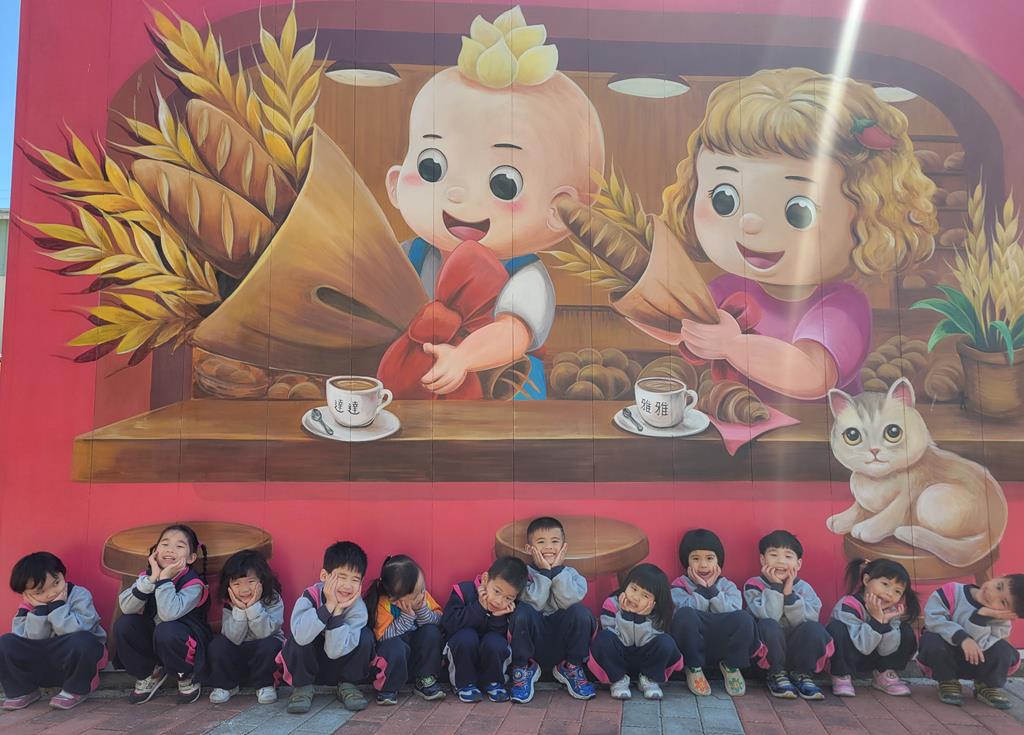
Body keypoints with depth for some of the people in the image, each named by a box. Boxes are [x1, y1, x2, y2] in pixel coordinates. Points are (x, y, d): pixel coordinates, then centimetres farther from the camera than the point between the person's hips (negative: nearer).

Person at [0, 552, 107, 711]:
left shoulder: (79, 595, -13)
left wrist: (57, 606, -25)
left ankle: (76, 690, -12)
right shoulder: (28, 606, -2)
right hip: (43, 666, 4)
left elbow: (76, 631, -28)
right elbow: (31, 642, -13)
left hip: (79, 658, -4)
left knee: (82, 641, -38)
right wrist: (40, 610, -21)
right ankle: (22, 691, 4)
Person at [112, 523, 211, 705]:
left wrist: (164, 578, -34)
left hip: (188, 646, -5)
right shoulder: (148, 576, -4)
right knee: (123, 625, -18)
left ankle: (188, 678, -6)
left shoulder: (194, 584, -21)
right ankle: (148, 674, 6)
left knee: (166, 631, -36)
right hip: (153, 642, 5)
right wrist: (152, 578, -30)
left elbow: (169, 613, -37)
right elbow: (126, 608, -21)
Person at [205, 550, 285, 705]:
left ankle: (265, 686, -7)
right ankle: (225, 685, 1)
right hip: (237, 654, 2)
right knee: (217, 644, -23)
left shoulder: (273, 600, -16)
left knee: (269, 645, -33)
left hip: (264, 654, -2)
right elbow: (234, 638, -19)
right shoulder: (229, 604, -10)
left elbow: (265, 633, -27)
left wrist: (254, 606, -34)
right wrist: (239, 610, -30)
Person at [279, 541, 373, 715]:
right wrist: (329, 606, -43)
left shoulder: (358, 607, -21)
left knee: (366, 636, -25)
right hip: (307, 664, -1)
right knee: (300, 640, -32)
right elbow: (301, 637, -43)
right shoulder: (310, 596, -24)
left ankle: (348, 686, -3)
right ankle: (302, 687, -8)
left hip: (339, 666, 1)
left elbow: (335, 651, -29)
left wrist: (338, 611, -37)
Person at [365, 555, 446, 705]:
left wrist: (422, 609, -25)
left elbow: (439, 621, -8)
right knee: (395, 646, -37)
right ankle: (387, 689, -10)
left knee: (432, 632, -24)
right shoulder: (383, 603, -23)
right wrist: (407, 617, -29)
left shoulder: (423, 595, -10)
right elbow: (383, 636, -26)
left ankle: (425, 681, -7)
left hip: (418, 651, 4)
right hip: (394, 656, -4)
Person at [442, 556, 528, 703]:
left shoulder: (510, 608, -12)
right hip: (462, 652, -1)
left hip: (491, 656, 1)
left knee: (495, 641, -31)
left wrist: (498, 618, -30)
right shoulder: (464, 591, -19)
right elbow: (447, 624, -28)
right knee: (466, 636, -33)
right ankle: (465, 684, -11)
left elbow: (507, 638, -15)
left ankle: (493, 683, -2)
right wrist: (479, 608, -32)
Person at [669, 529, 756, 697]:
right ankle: (694, 669, -11)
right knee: (685, 615, -34)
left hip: (721, 644, 1)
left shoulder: (727, 586, 14)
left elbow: (732, 611, -7)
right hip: (692, 649, -1)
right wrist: (702, 589, -13)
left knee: (744, 618, -28)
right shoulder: (679, 586, 8)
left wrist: (712, 589, -11)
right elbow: (687, 610, -13)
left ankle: (731, 666, -2)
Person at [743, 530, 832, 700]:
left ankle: (802, 675, -4)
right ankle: (776, 675, -10)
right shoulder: (754, 585, -6)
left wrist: (789, 593, -21)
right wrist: (776, 587, -22)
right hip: (766, 653, -2)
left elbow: (807, 621, -15)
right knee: (768, 626, -33)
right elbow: (768, 616, -23)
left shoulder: (804, 588, 2)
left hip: (795, 648, 2)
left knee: (814, 628, -25)